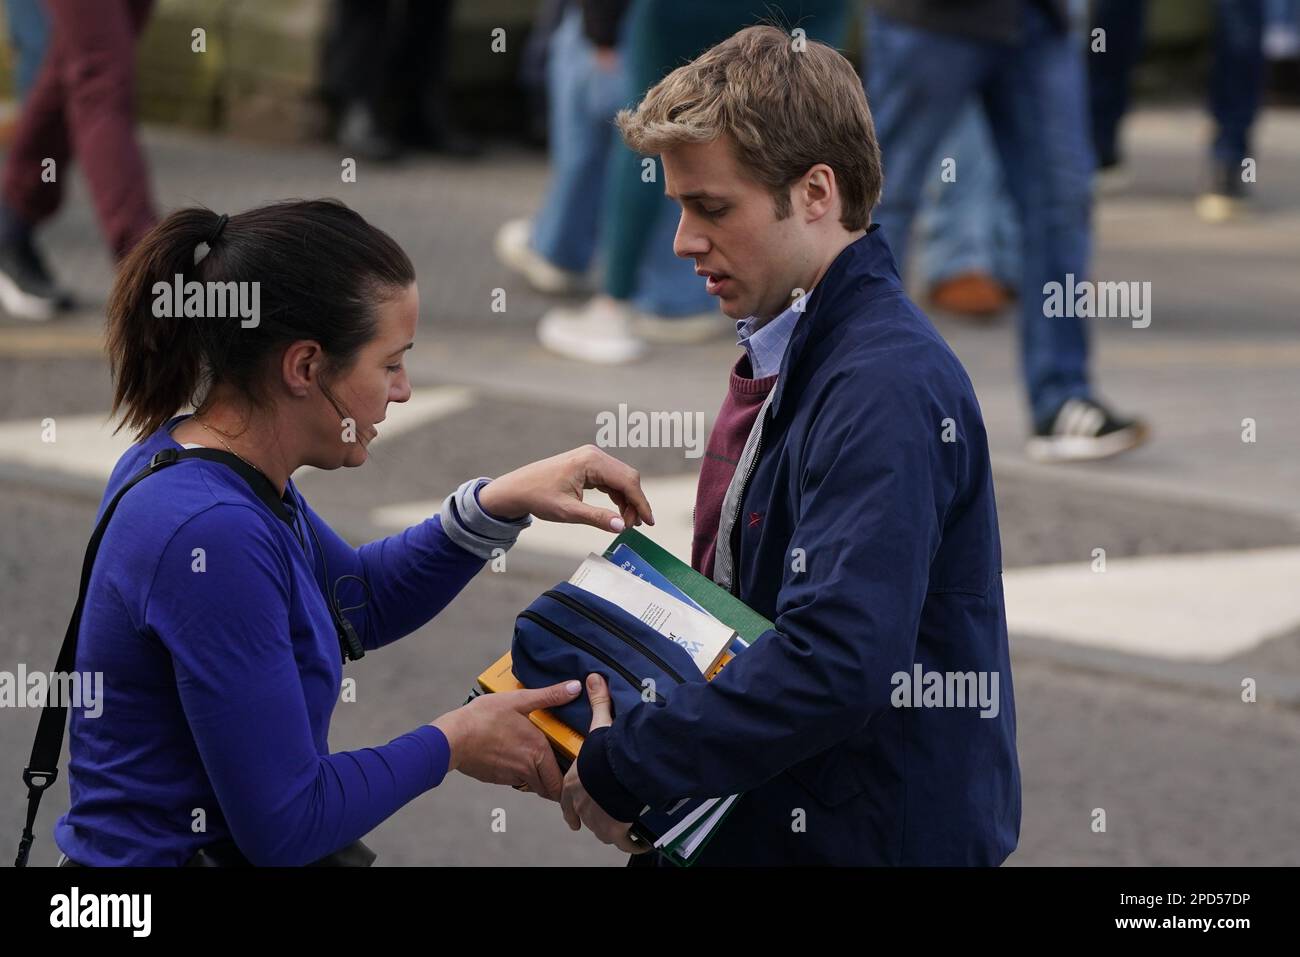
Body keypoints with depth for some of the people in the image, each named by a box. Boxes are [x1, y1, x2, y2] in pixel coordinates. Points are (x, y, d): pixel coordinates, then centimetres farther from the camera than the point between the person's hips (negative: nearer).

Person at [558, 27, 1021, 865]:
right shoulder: (779, 360, 10)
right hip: (766, 825, 9)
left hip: (880, 835, -9)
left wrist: (624, 770, -21)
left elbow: (836, 663, -30)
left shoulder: (886, 387, -21)